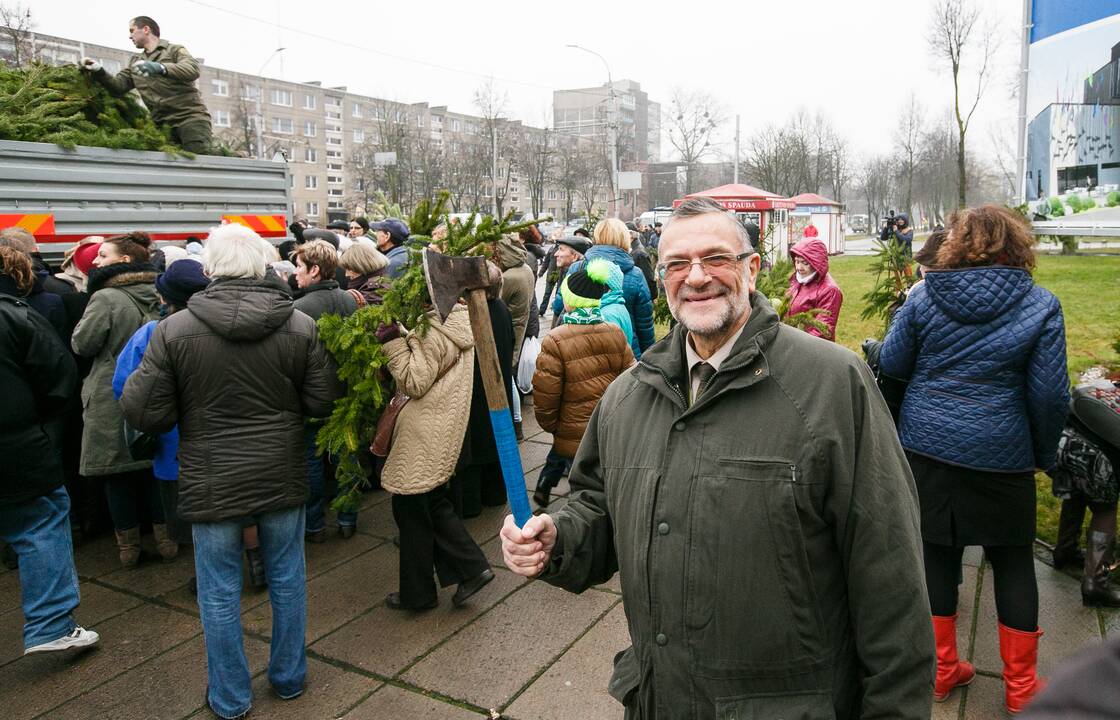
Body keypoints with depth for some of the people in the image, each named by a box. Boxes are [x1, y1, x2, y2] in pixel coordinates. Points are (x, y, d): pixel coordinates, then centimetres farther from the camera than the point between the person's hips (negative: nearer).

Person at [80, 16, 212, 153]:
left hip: (191, 117, -5)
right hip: (163, 123, 5)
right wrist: (99, 71, -5)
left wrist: (161, 68, -30)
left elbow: (192, 70, -14)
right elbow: (118, 85, 14)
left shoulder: (175, 50, 8)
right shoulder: (135, 62, 26)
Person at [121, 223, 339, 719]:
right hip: (283, 476, 2)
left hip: (211, 483, -1)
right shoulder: (301, 326, -8)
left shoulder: (174, 330, -13)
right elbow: (323, 403, -6)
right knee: (287, 580, 18)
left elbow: (144, 414, -11)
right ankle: (289, 678, 35)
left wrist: (136, 378, 9)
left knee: (220, 593, 15)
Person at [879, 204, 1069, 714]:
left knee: (937, 553, 13)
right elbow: (1051, 394, -5)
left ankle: (942, 669, 27)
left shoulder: (924, 298, -3)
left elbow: (891, 365, 0)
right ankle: (1020, 687, 26)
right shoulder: (1040, 306, -5)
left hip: (926, 446, 1)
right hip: (1002, 456, -1)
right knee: (1013, 561, 14)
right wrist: (1045, 453, 8)